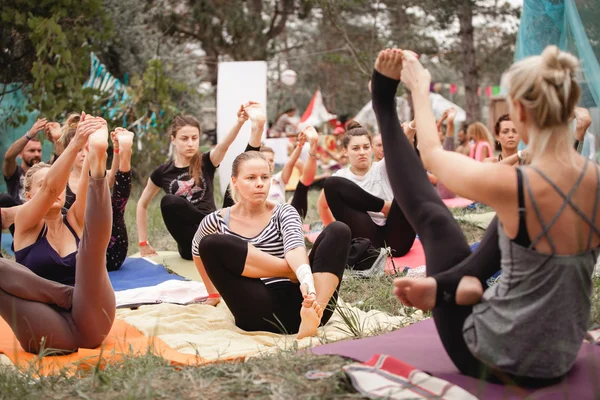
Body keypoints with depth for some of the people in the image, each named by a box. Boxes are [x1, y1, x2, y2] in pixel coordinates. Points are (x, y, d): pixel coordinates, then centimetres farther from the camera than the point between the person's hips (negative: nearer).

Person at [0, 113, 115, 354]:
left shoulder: (75, 221, 15)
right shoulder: (26, 223, 7)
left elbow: (87, 186, -6)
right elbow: (49, 188, -14)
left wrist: (98, 154, -27)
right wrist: (76, 144, -29)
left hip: (90, 326, 2)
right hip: (51, 336, -1)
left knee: (92, 244, -16)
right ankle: (68, 296, -21)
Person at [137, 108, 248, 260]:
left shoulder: (206, 162, 4)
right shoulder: (163, 172, 8)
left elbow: (225, 144, -18)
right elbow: (142, 205, 21)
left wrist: (240, 122, -39)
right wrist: (143, 243, 14)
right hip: (191, 245, 1)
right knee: (169, 201, -26)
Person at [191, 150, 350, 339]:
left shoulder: (284, 213, 4)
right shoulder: (217, 221, 7)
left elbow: (294, 248, -17)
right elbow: (198, 250, 29)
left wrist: (306, 278, -38)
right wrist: (214, 294, 33)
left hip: (296, 304, 0)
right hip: (262, 315, 0)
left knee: (338, 230, -17)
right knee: (210, 245, -15)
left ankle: (313, 310, -37)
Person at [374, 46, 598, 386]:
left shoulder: (512, 185, -25)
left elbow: (432, 154, -4)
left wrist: (419, 88, 12)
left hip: (495, 361, -5)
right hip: (559, 361, 5)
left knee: (430, 215, 12)